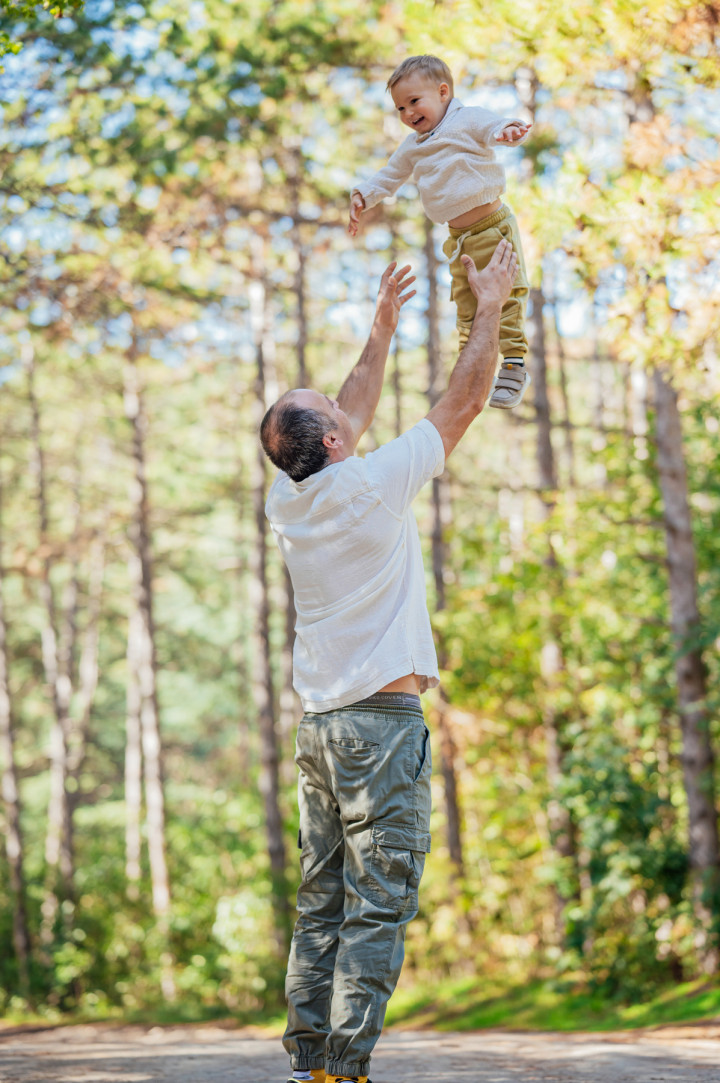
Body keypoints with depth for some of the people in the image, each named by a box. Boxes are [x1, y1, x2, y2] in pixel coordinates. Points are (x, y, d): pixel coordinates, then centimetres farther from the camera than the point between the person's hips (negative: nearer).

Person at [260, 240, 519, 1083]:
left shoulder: (287, 500, 7)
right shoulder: (374, 485, -10)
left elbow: (351, 416, 26)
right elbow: (465, 400, 0)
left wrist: (381, 332, 33)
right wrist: (490, 306, 12)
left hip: (318, 725, 7)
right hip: (383, 722, -7)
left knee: (321, 906, 8)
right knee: (378, 908, -7)